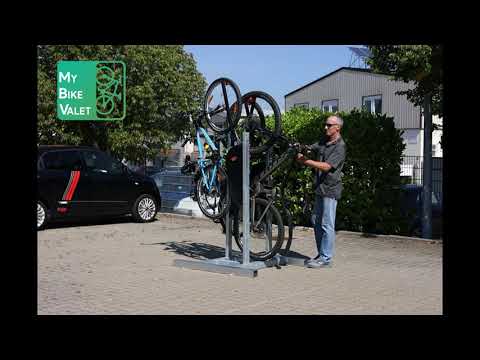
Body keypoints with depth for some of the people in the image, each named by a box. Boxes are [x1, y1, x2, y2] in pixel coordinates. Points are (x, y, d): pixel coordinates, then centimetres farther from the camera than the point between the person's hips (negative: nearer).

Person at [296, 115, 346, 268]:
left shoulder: (340, 147, -13)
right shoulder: (323, 142, 14)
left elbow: (326, 166, -22)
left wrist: (305, 161, -23)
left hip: (330, 189, -9)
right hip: (320, 188, 9)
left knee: (327, 224, -6)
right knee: (316, 221, 13)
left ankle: (326, 258, 1)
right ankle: (321, 254, 23)